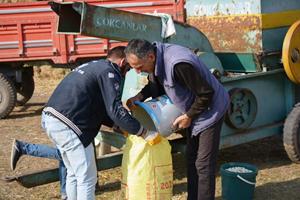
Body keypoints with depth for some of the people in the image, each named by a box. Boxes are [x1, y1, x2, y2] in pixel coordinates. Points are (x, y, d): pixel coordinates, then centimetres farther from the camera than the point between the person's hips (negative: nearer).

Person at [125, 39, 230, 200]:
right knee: (191, 158, 17)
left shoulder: (178, 64, -36)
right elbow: (155, 85, 10)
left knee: (204, 164, -4)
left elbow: (206, 94, -28)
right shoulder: (156, 59, -9)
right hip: (193, 110, 9)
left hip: (210, 109, -9)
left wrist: (188, 117, -17)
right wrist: (137, 99, -7)